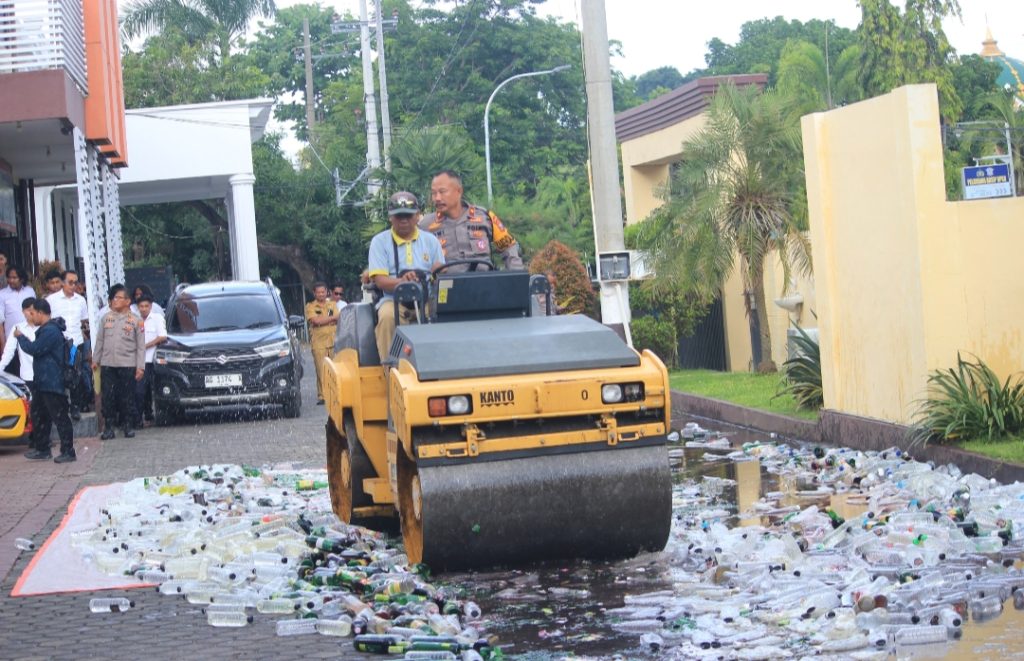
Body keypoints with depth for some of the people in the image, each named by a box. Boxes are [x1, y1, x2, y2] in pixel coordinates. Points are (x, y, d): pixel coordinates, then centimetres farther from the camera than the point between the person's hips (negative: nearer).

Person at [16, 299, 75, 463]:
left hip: (52, 383, -11)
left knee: (60, 417, -8)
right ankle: (42, 449, 24)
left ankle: (68, 451, -5)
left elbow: (34, 349, -19)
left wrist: (21, 337, -5)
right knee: (38, 416, 16)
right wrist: (24, 339, 14)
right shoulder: (47, 329, 17)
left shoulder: (50, 331, -19)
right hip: (42, 382, 11)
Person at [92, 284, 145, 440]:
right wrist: (95, 360, 11)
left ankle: (128, 426, 13)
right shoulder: (106, 318, 8)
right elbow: (99, 340, 13)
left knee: (127, 397, 2)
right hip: (107, 364, 2)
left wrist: (140, 367, -5)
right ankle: (109, 427, 7)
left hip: (127, 364, -2)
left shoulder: (135, 321, 0)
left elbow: (141, 345, -1)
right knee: (108, 397, 1)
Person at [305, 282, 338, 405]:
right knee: (321, 370, -8)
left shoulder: (332, 305, 17)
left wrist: (323, 320, -9)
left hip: (333, 341, 3)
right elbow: (316, 320, -9)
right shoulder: (310, 306, 7)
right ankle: (321, 396, -6)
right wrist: (332, 318, -3)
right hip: (318, 342, -3)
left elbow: (338, 320, 3)